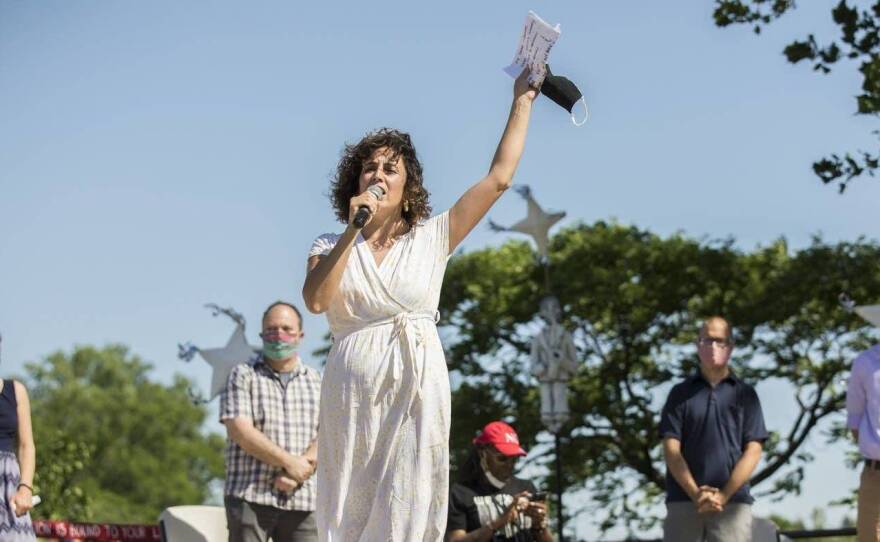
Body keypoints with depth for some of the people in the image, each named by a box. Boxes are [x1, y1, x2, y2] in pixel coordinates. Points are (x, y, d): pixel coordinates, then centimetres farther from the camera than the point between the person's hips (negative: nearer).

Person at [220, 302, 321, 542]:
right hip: (250, 496, -3)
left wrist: (297, 473, -13)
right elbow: (240, 431, -7)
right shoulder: (243, 376, 6)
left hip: (302, 500, 3)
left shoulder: (317, 382, 15)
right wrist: (289, 462, -14)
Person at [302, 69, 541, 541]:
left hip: (417, 387, 0)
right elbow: (316, 300, -10)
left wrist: (522, 103, 10)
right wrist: (354, 231, -11)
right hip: (352, 390, 0)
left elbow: (498, 179, 7)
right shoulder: (331, 247, 10)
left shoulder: (431, 238, 9)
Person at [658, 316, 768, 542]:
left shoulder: (745, 394, 11)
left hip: (733, 503, 0)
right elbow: (671, 449, 3)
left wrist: (723, 495, -10)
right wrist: (696, 494, -12)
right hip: (683, 502, 0)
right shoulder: (680, 393, 11)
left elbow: (753, 451, 3)